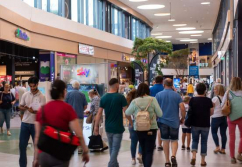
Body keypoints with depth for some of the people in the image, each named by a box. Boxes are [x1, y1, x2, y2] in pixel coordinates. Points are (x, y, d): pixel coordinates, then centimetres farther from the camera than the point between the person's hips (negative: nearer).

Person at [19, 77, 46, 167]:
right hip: (25, 123, 4)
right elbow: (20, 107, 10)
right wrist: (24, 108, -13)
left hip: (36, 124, -3)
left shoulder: (41, 97, -6)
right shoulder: (25, 95, 5)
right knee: (22, 145, 7)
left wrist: (33, 111, -29)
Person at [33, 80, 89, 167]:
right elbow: (78, 135, -11)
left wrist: (36, 158, 13)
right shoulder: (67, 108, -7)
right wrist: (85, 151, 2)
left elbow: (37, 137, 7)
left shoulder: (42, 109, 6)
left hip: (43, 154, 5)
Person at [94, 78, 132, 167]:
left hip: (108, 127, 5)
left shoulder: (104, 98, 0)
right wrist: (132, 123, 1)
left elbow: (99, 113, -1)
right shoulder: (120, 97, -12)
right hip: (118, 128, -5)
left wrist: (96, 126, 4)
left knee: (111, 148, 19)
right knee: (115, 149, 0)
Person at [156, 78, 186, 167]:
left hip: (163, 121, 0)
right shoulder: (177, 95, -1)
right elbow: (182, 108, -9)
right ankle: (173, 156, -14)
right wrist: (183, 118, 6)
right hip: (174, 121, 0)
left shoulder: (158, 95, -2)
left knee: (165, 140, 9)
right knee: (174, 140, 11)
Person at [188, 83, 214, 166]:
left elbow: (190, 111, 4)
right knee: (204, 142, 9)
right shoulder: (208, 100, -8)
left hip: (195, 124, 1)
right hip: (205, 125, -1)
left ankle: (193, 156, -5)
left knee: (195, 140, 15)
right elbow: (211, 112, 0)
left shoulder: (192, 100, -6)